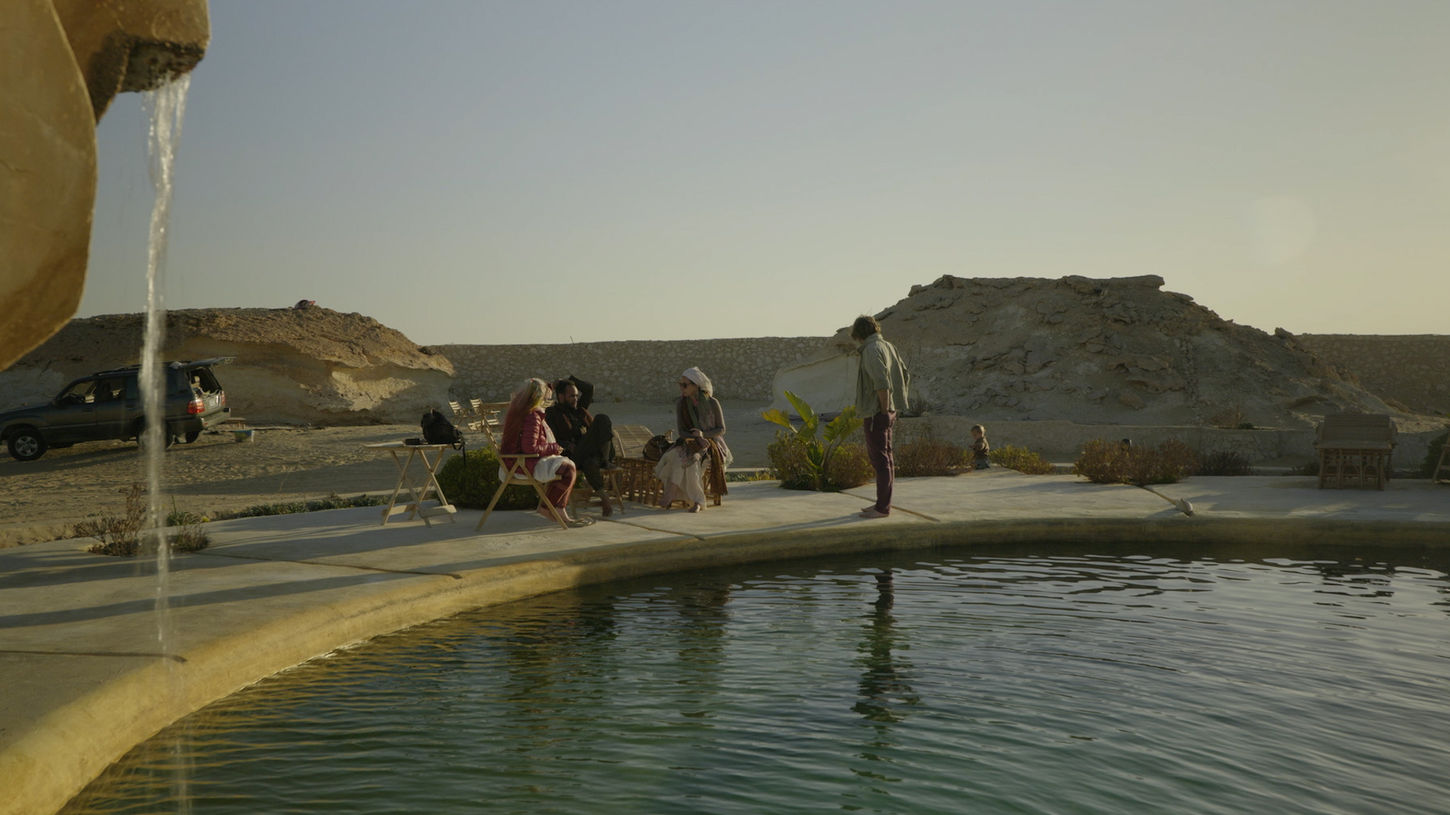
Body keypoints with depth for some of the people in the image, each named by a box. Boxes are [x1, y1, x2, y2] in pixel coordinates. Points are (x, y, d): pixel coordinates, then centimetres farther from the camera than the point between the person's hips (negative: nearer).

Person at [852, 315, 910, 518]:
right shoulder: (888, 346, 13)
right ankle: (883, 502, 23)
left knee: (880, 459, -5)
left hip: (876, 413, -9)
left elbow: (882, 382, -24)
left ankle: (883, 507, -1)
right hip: (887, 411, 9)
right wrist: (896, 404, 18)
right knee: (885, 457, 15)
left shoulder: (872, 350, -15)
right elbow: (905, 376, 19)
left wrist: (884, 410, -18)